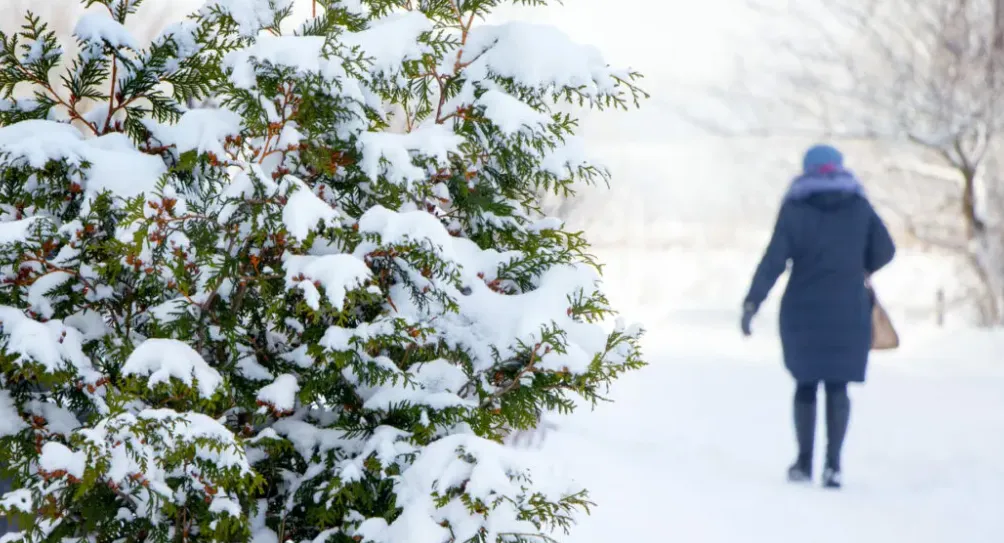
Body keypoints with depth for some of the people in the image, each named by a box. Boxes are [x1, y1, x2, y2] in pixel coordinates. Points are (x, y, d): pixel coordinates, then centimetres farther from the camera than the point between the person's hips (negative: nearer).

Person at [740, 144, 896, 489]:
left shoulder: (795, 209, -3)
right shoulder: (859, 207, 3)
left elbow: (774, 259, -11)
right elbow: (885, 251, 3)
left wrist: (752, 302, -13)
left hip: (803, 310, 0)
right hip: (848, 311, 1)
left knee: (806, 383, 13)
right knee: (837, 385, 5)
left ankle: (804, 462, 13)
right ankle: (833, 463, -7)